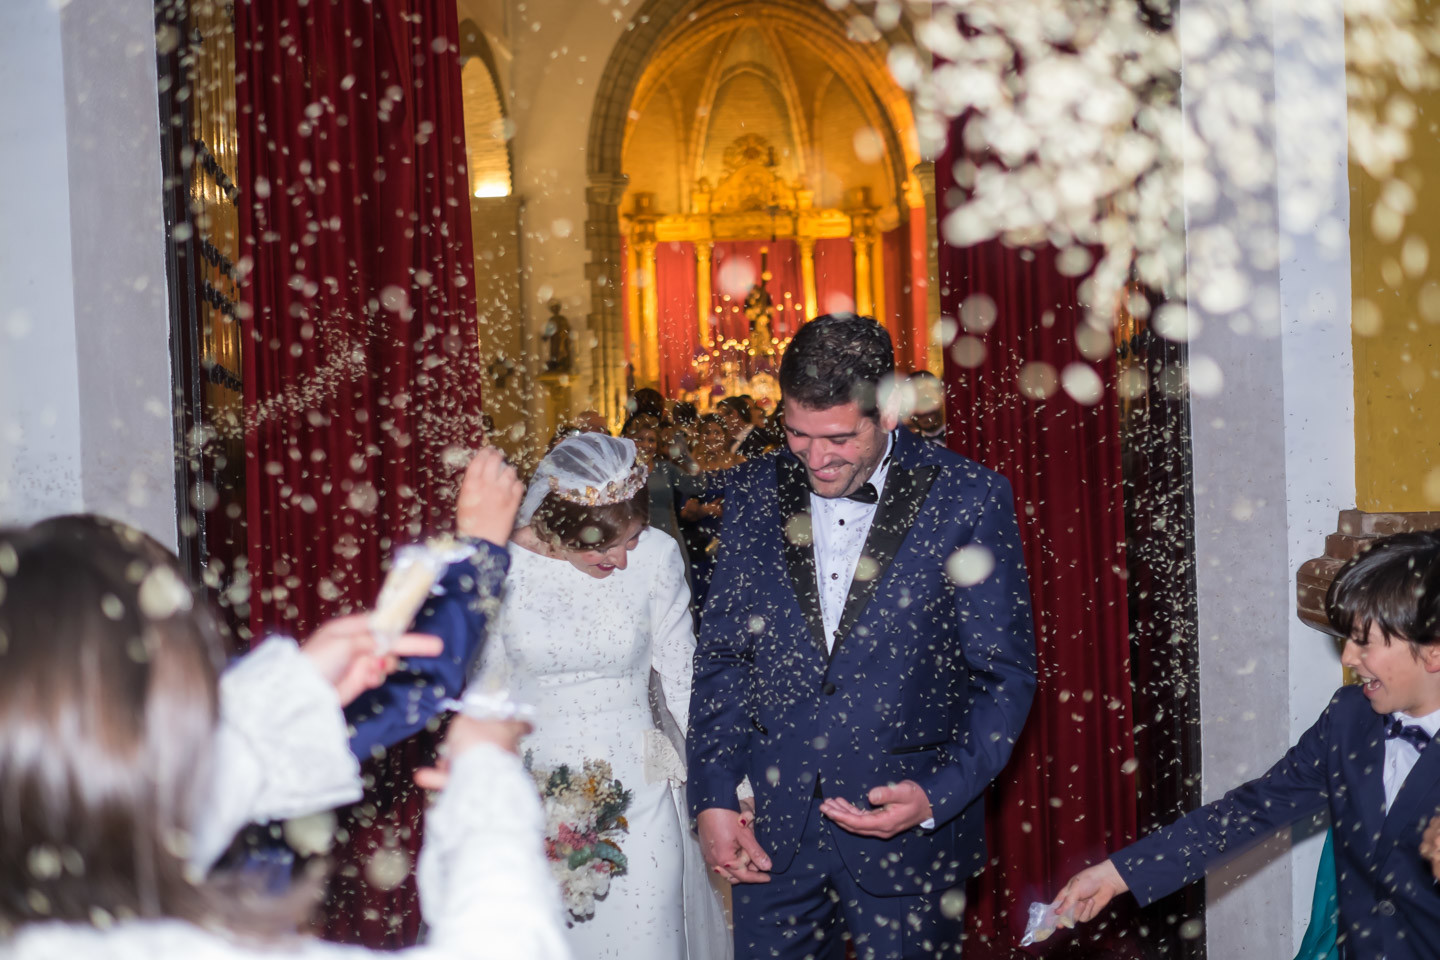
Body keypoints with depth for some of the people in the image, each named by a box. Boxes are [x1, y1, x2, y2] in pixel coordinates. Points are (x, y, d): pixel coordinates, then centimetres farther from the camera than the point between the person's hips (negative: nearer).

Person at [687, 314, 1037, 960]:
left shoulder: (968, 499, -6)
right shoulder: (755, 492, 4)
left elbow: (1005, 672, -3)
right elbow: (722, 655, 8)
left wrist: (941, 796, -14)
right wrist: (713, 798, 0)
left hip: (911, 830, -2)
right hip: (769, 831, 3)